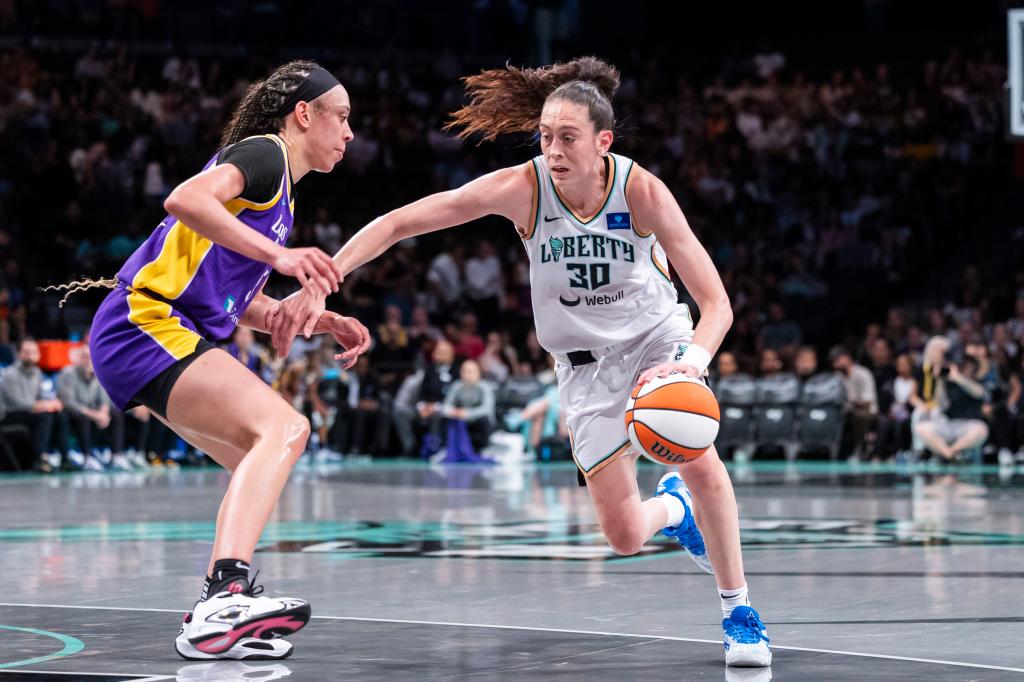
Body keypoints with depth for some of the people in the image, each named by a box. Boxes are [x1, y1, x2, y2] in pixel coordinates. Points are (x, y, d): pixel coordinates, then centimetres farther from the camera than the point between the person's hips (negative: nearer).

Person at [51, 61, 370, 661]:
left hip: (176, 338, 11)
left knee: (263, 463, 14)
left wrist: (324, 320, 19)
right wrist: (278, 254, -29)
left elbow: (239, 302, 28)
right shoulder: (262, 153, -5)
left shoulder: (280, 192, 24)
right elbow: (187, 200, -25)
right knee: (284, 427, -25)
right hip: (146, 325, -11)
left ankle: (217, 613, 11)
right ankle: (228, 595, -42)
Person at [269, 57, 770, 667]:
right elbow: (396, 224, -21)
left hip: (658, 336, -1)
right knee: (625, 535, -5)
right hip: (586, 361, 1)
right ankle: (672, 508, 35)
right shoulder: (522, 188, -23)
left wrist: (694, 359, -44)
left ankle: (739, 613, -7)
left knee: (699, 456, -28)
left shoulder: (642, 191, -24)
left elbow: (716, 302, -24)